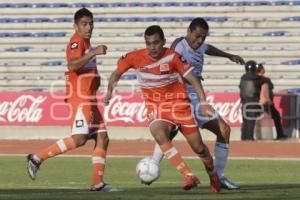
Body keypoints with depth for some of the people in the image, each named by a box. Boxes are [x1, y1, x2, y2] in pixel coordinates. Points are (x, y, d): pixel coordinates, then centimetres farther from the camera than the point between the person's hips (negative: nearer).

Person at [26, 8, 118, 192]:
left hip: (90, 99, 10)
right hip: (79, 97, -10)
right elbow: (72, 65, -29)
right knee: (79, 138, -19)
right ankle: (37, 158, -11)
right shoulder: (77, 41, -10)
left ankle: (98, 183, 4)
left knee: (102, 138, 4)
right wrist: (94, 52, -31)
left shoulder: (86, 42, 20)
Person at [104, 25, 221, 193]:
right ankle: (189, 176, -31)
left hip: (179, 103, -1)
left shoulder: (173, 57, -15)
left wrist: (204, 102, -19)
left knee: (198, 147, 5)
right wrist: (110, 91, -10)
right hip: (155, 106, 1)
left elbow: (192, 79, -10)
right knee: (159, 135, -32)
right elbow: (117, 73, 7)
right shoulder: (135, 58, -9)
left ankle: (213, 176, 37)